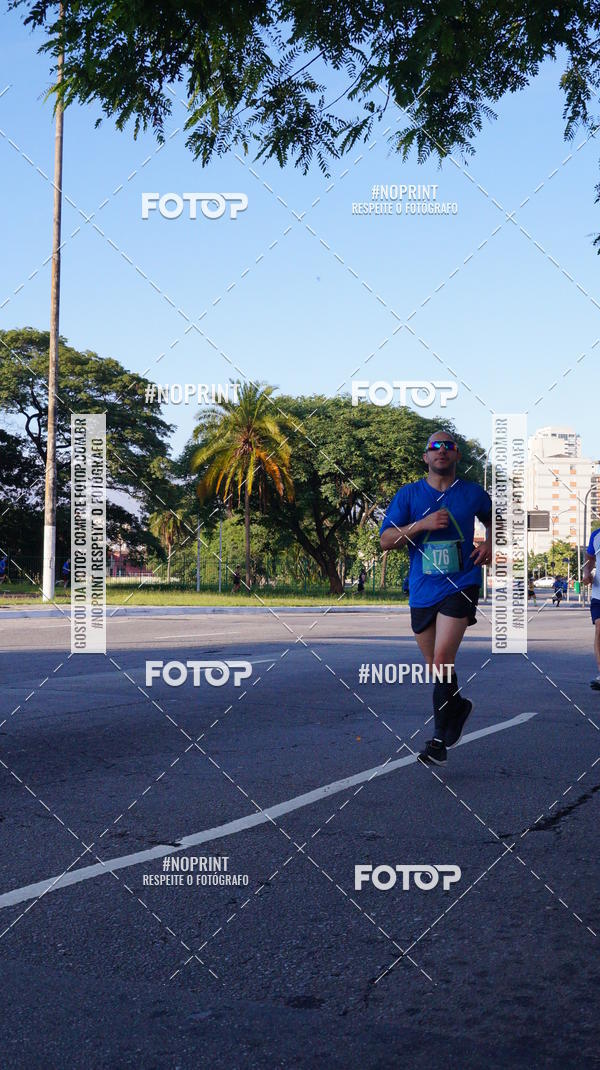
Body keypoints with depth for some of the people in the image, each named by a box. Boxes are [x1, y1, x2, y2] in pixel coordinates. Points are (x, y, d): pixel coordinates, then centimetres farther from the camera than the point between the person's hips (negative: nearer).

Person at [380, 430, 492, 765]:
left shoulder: (473, 493, 5)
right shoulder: (409, 494, 3)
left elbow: (493, 518, 26)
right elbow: (386, 540, -2)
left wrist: (489, 543, 5)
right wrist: (421, 524, -16)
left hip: (461, 586, -2)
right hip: (422, 591, 3)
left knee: (442, 659, -17)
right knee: (436, 666, 11)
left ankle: (441, 738, -5)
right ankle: (458, 706, 41)